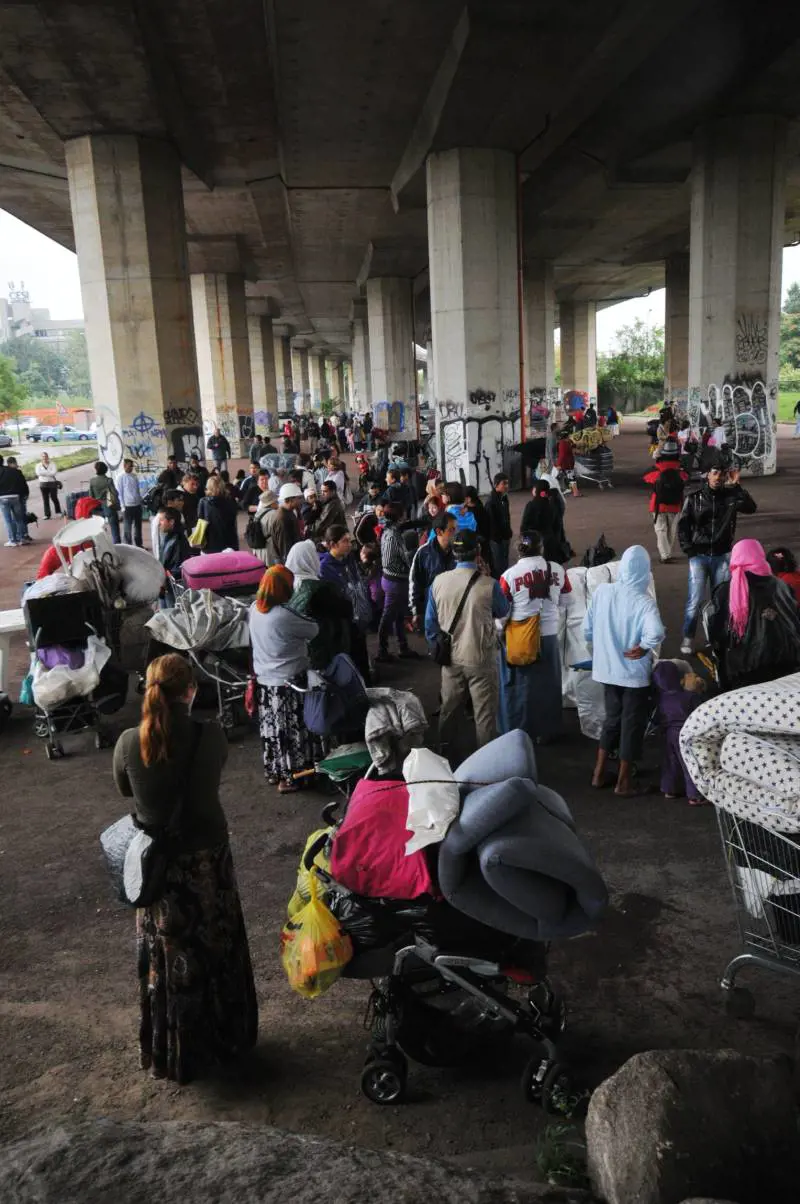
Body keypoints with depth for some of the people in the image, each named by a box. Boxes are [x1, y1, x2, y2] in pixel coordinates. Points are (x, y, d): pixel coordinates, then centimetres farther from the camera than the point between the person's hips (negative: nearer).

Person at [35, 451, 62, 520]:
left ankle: (58, 512, 17)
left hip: (52, 483, -2)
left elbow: (54, 472, -14)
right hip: (43, 484, 2)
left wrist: (44, 473, -12)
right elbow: (38, 472, -12)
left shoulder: (52, 464, 1)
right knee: (45, 499, 2)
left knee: (54, 498, 1)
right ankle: (47, 514, 5)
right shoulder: (39, 465, 6)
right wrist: (49, 473, -13)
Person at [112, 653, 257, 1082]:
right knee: (215, 947, 19)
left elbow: (124, 789, 3)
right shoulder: (210, 736, -19)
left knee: (167, 956, 17)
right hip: (207, 856, 0)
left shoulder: (129, 742, -16)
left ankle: (171, 1052, 34)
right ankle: (223, 1037, 38)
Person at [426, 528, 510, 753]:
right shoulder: (489, 585, -19)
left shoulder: (439, 582, -9)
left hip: (451, 657, 4)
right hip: (480, 659, -4)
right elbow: (503, 612, 2)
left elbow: (431, 621, 1)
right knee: (485, 712, 9)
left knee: (449, 707, 20)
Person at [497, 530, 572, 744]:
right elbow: (566, 601, 6)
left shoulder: (510, 575, -14)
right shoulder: (558, 570, -5)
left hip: (517, 638, -2)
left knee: (518, 686, 12)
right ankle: (546, 732, 28)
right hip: (549, 635, 2)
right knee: (548, 684, 17)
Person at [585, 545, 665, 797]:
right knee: (632, 724, 11)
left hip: (606, 669, 5)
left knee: (612, 719, 21)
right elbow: (656, 633, -36)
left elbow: (588, 630, 1)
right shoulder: (643, 601, -19)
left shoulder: (601, 592, -6)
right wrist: (642, 648, -17)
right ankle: (624, 782, 20)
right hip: (633, 673, -5)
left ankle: (599, 774, 26)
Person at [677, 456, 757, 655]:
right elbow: (682, 525, 3)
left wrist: (736, 486, -21)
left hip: (722, 556, 2)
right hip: (698, 556, -1)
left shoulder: (731, 496, 0)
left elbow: (750, 508, -16)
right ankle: (687, 639, 4)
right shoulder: (694, 498, -2)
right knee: (694, 600, -5)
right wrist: (688, 549, -4)